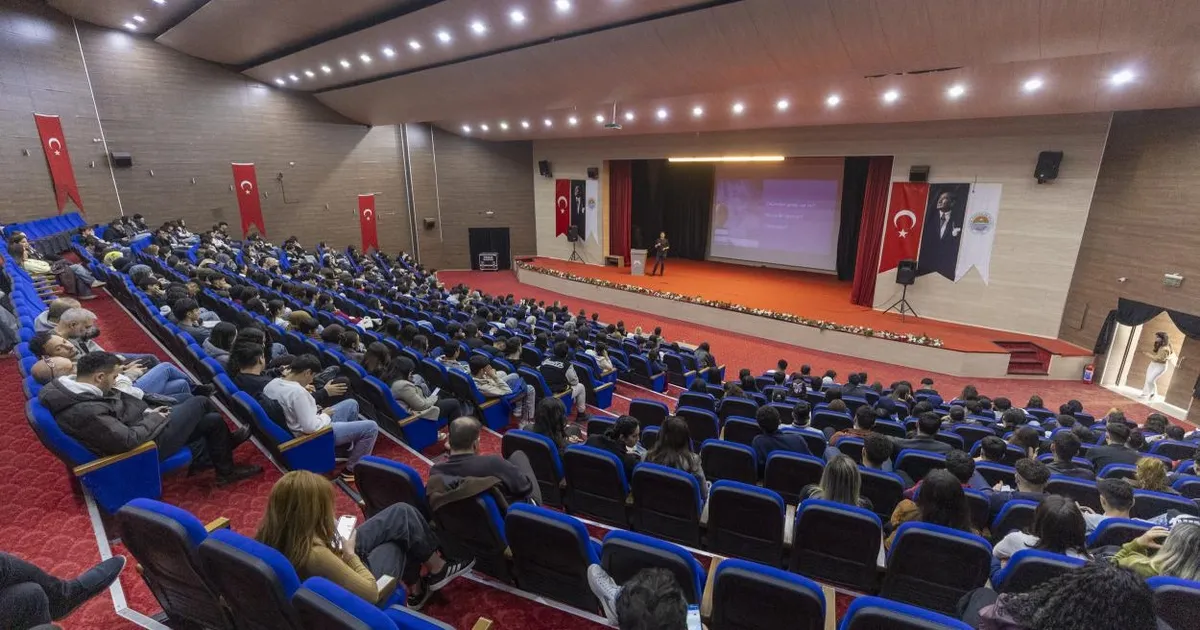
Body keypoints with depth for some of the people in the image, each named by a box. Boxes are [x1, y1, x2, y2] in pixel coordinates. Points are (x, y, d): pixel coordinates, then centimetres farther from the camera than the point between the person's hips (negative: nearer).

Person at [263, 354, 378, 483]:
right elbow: (311, 427, -32)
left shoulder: (272, 383, -5)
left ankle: (353, 446, 36)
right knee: (371, 427, -9)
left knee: (352, 404, 22)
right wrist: (326, 415, -13)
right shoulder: (297, 391, -33)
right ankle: (351, 469, 5)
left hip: (300, 423, 10)